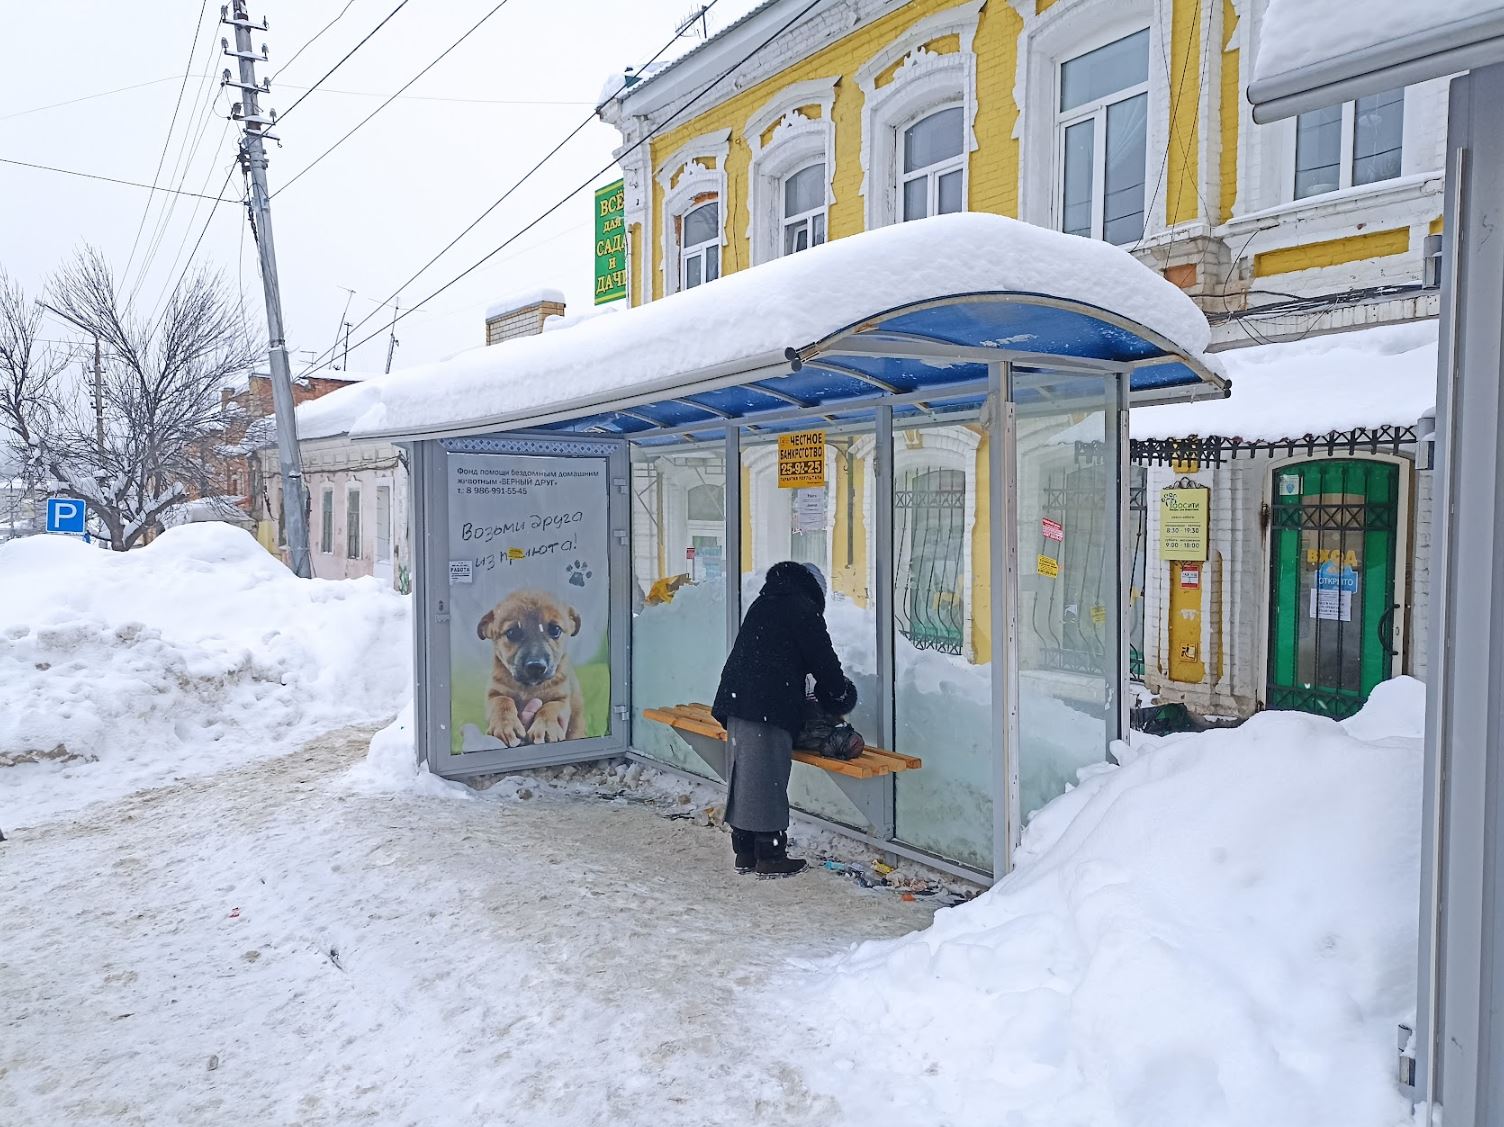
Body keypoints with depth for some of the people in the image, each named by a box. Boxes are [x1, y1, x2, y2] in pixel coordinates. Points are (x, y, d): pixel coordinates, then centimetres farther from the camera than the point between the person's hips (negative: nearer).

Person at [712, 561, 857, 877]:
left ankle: (745, 851, 21)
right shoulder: (804, 608, -2)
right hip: (769, 707, -8)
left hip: (736, 698, 8)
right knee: (768, 778, -3)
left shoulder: (763, 603, 23)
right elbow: (823, 658, -2)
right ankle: (770, 856, 4)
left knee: (743, 775, 12)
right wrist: (840, 693, 17)